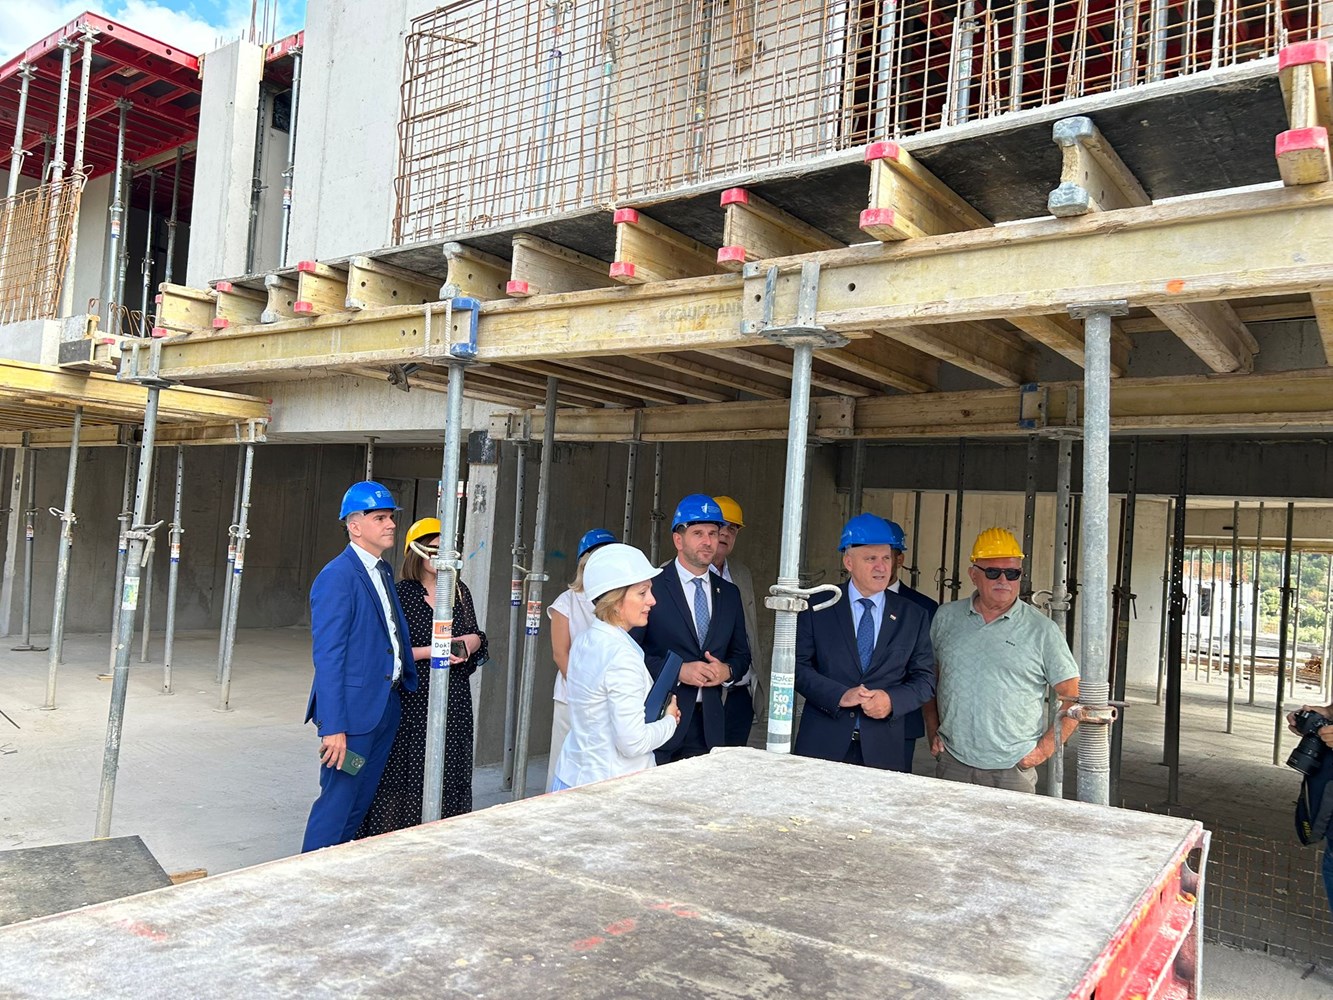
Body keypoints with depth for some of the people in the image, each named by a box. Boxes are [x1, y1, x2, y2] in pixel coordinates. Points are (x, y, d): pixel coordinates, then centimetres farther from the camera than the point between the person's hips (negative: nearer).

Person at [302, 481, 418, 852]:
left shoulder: (383, 571, 12)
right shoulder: (337, 577, -16)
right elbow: (327, 657, -19)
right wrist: (333, 727, -22)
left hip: (387, 706, 9)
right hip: (354, 709, -9)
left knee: (361, 800, 19)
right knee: (337, 800, 1)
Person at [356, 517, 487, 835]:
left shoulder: (460, 592, 9)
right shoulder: (402, 594, -7)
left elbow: (474, 635, 19)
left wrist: (474, 641, -3)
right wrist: (430, 651, -17)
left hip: (454, 701, 5)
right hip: (412, 700, -5)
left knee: (448, 772, 9)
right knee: (406, 773, 0)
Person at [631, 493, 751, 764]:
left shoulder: (729, 593, 12)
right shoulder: (651, 586, -5)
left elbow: (741, 653, 19)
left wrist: (727, 670, -3)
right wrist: (677, 670, -16)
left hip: (709, 725, 4)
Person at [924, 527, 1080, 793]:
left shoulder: (1042, 630, -1)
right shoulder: (946, 617, 6)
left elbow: (1074, 697, 2)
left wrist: (1044, 749, -5)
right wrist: (933, 732, 8)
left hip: (1013, 770, -2)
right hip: (952, 763, 2)